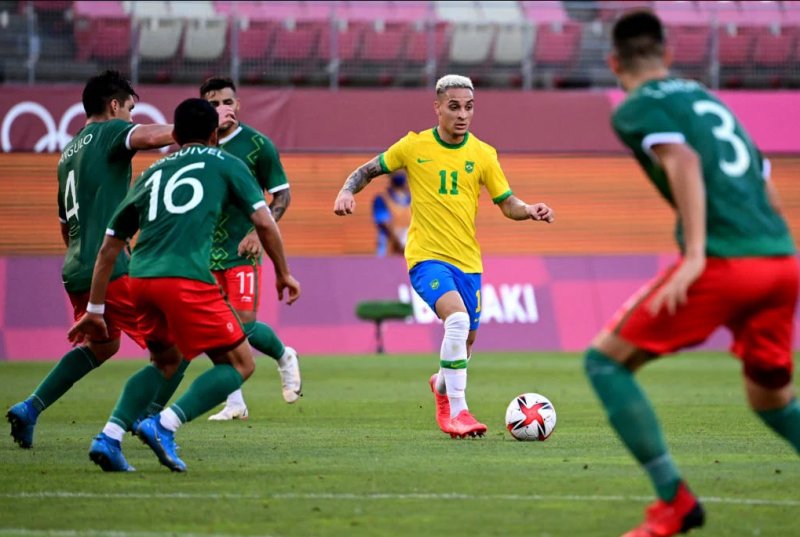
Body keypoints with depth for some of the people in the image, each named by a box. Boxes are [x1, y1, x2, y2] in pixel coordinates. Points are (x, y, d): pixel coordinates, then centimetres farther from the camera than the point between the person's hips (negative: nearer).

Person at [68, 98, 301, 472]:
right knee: (239, 363, 6)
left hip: (141, 279, 6)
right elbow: (263, 222, 9)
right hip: (186, 279, -6)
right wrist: (283, 273, 23)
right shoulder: (224, 164, 16)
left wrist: (94, 311, 31)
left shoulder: (151, 174, 26)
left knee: (166, 362, 27)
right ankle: (164, 426, -11)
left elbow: (109, 248, 26)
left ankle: (109, 438, 10)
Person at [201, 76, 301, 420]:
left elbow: (282, 195, 0)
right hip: (206, 251, 4)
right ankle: (234, 403, 10)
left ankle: (284, 357, 22)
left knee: (244, 325, -10)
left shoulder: (256, 144, -5)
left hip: (242, 250, -4)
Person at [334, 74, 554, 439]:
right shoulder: (414, 146, -2)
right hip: (427, 255, -4)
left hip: (467, 260, 4)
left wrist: (530, 211, -14)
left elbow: (507, 204, 7)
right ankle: (457, 411, -22)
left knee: (466, 339, 13)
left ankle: (442, 384, 48)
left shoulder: (482, 154, 2)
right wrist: (348, 191, -10)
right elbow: (368, 170, 10)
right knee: (457, 317, -28)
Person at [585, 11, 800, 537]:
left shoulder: (636, 109, 5)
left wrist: (696, 253, -23)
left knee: (606, 361, 6)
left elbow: (683, 161, -15)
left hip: (724, 262, -7)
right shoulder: (707, 99, 26)